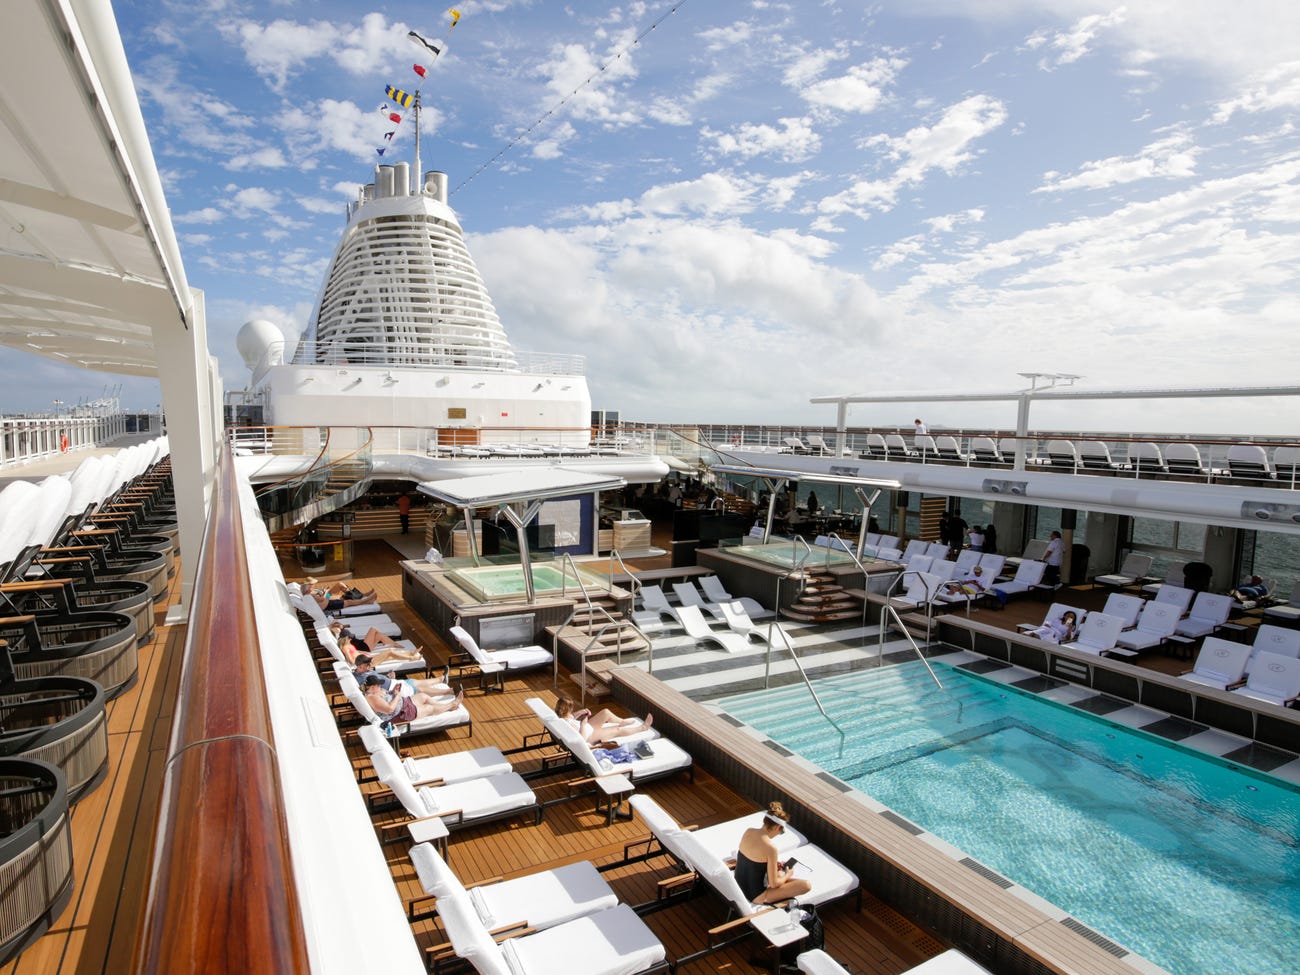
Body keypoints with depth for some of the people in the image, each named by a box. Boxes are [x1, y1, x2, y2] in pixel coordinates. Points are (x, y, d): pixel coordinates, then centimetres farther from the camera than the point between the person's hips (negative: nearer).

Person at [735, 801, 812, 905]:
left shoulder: (748, 832, -5)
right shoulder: (771, 847, -26)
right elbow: (773, 884, -16)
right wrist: (788, 875, 3)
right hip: (756, 896, -8)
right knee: (806, 885, -8)